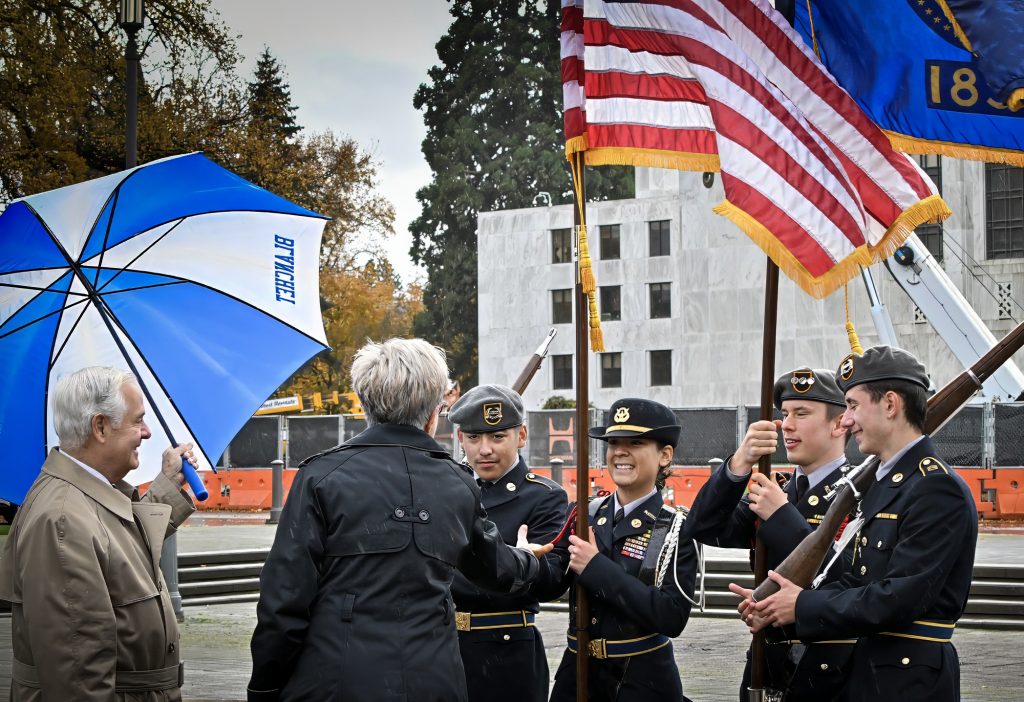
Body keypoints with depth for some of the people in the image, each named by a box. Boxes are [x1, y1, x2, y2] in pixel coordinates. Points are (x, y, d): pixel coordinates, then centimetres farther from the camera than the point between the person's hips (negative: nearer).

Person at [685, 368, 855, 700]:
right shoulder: (775, 492, 11)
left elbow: (849, 581, -23)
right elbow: (704, 529, -2)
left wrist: (782, 516, -19)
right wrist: (740, 463, -15)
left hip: (833, 674, -6)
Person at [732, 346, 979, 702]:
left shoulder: (938, 490, -17)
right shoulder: (884, 484, 14)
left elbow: (899, 600, -24)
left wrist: (804, 606, -14)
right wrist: (776, 608, -1)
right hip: (868, 672, 9)